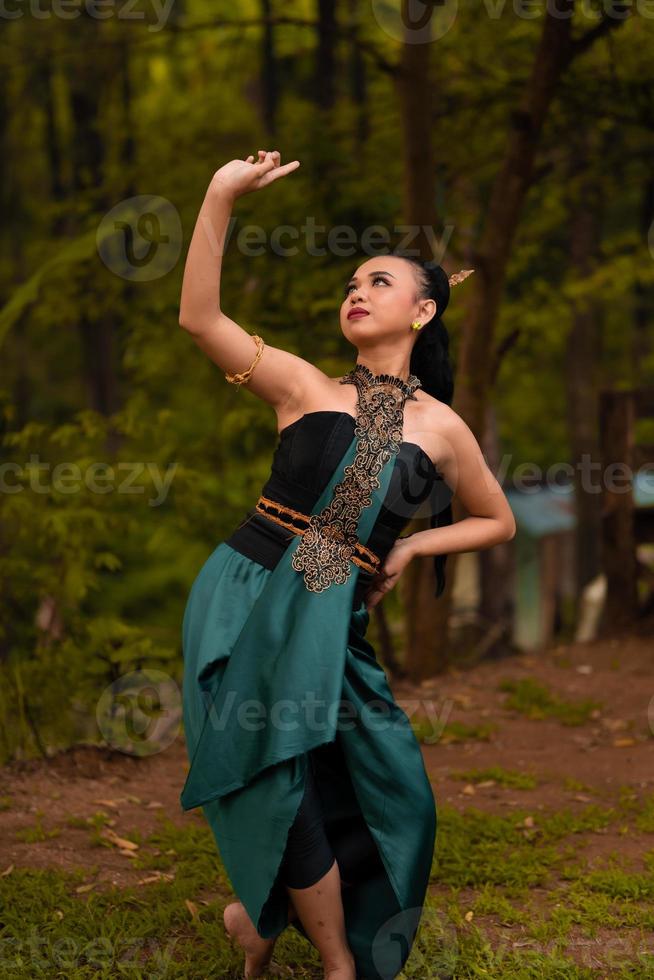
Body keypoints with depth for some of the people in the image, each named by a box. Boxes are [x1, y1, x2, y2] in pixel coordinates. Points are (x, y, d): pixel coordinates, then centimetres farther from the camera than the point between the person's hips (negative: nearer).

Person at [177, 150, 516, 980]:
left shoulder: (439, 428, 6)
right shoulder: (305, 388, 1)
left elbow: (497, 522, 19)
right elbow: (199, 318, -11)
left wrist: (412, 545, 3)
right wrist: (221, 197, -18)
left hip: (330, 627, 3)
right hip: (245, 602, -2)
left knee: (384, 793, 4)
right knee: (284, 789, -5)